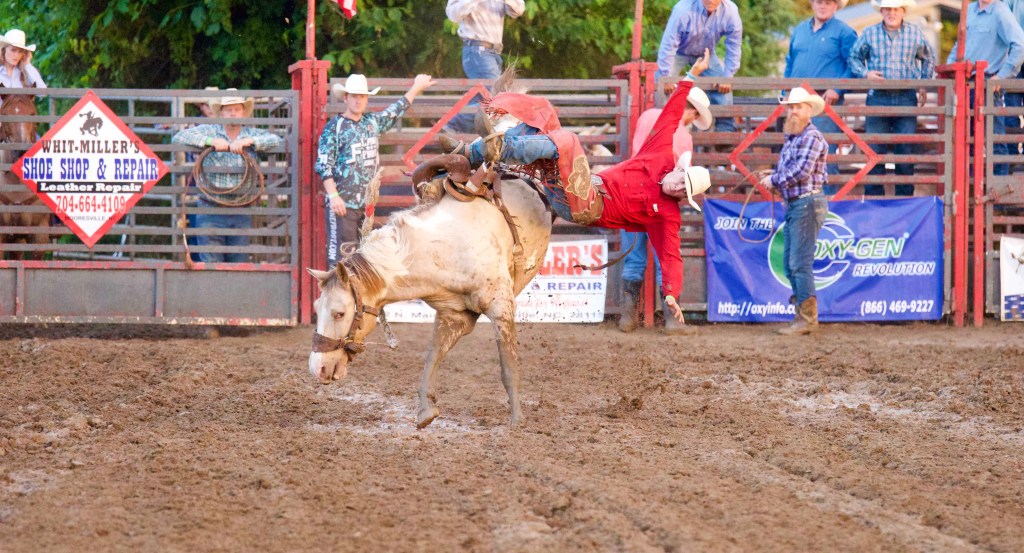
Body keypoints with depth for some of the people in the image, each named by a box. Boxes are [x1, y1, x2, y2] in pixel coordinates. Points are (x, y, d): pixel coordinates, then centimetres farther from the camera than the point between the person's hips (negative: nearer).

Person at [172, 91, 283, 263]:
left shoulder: (252, 134, 7)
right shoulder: (209, 131, 4)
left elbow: (275, 140, -8)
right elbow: (178, 138, -7)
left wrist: (249, 141, -21)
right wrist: (210, 141, -17)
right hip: (210, 211, -2)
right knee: (210, 267, -6)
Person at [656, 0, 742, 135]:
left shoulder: (730, 11, -28)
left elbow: (734, 47, -15)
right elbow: (668, 44, -29)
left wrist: (728, 77, -13)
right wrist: (665, 77, -26)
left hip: (705, 53, 3)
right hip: (679, 52, -3)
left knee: (723, 88, -7)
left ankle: (726, 130, 5)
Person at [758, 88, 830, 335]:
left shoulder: (812, 137, -13)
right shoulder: (791, 138, 17)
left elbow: (801, 171, -21)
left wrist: (774, 180, -10)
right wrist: (774, 174, 7)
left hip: (807, 203, -10)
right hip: (792, 205, 10)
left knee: (800, 263, -10)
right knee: (789, 265, 12)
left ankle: (807, 319, -8)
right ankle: (803, 315, 18)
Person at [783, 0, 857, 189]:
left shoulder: (844, 32, 0)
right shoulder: (799, 31, 19)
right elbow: (790, 64, 23)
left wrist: (837, 89, -16)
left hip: (826, 101, -6)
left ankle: (829, 195, -7)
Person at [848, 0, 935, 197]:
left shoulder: (915, 33, 9)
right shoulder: (870, 33, 7)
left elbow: (928, 59, 23)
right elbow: (854, 58, 16)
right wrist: (865, 73, -3)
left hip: (906, 98, 0)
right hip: (877, 97, 0)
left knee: (906, 151, -1)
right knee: (874, 151, -4)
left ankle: (904, 198, 6)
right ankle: (873, 197, 2)